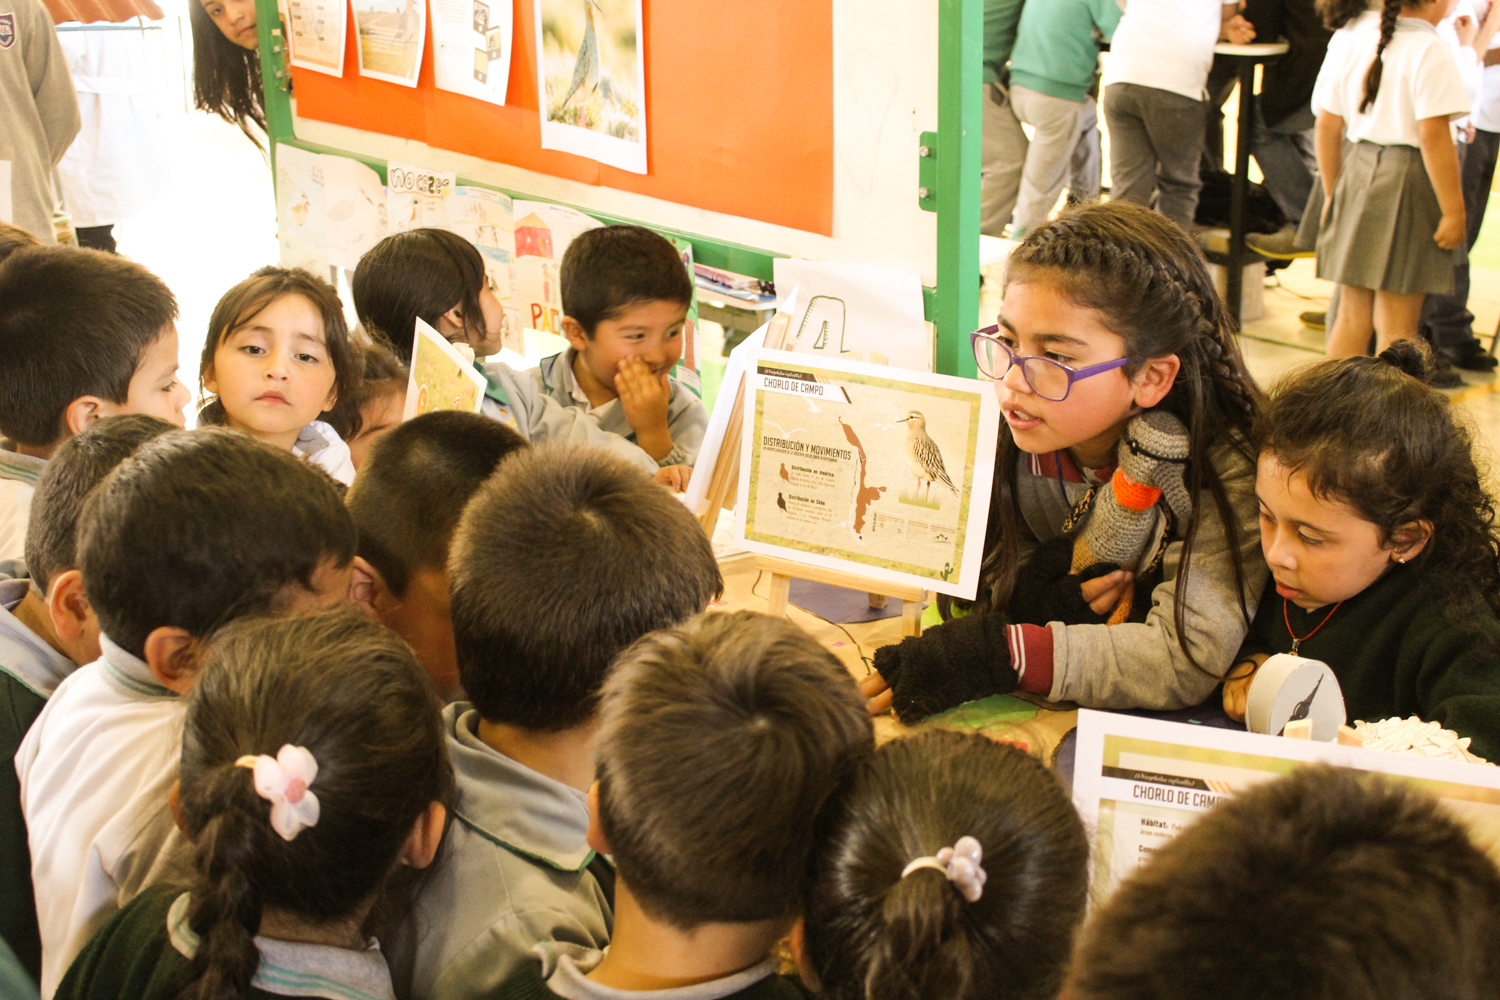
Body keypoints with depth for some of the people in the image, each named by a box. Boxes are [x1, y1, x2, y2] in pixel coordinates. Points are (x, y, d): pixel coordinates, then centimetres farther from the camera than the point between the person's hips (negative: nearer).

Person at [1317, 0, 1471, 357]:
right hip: (1406, 181, -6)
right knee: (1396, 325, 1)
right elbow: (1433, 136, -18)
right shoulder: (1429, 50, -13)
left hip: (1356, 174, 6)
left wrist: (1332, 193, 21)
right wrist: (1453, 210, -14)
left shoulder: (1356, 46, 7)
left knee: (1352, 315, 14)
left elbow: (1327, 126, 11)